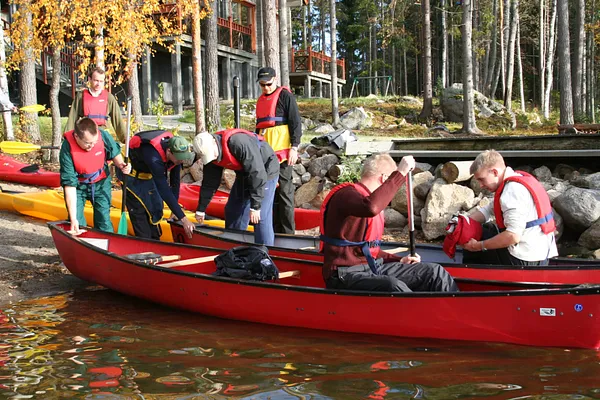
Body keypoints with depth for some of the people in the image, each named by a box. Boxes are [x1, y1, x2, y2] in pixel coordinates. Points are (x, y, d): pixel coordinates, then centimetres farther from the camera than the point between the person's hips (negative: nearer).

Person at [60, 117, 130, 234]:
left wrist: (120, 164, -25)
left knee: (104, 223, 1)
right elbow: (69, 185, -30)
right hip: (78, 185, -2)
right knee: (77, 225, -3)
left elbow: (114, 153, -1)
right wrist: (73, 219, -32)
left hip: (101, 182, 2)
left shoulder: (103, 136, -25)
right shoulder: (67, 150, -30)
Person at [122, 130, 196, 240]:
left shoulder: (175, 151, -22)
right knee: (139, 210, -10)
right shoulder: (154, 158, -43)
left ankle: (155, 241, 19)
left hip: (148, 174, 7)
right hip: (131, 176, -7)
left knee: (156, 206, 8)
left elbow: (175, 181, -10)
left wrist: (175, 208, -8)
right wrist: (183, 219, -39)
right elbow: (164, 191, -41)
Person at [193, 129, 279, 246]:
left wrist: (255, 206, -32)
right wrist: (200, 209, 8)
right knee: (232, 210, 12)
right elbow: (209, 183, 2)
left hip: (265, 171, -8)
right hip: (244, 173, 8)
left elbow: (257, 173, -35)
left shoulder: (239, 143, -36)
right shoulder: (209, 152, -10)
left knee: (261, 217, -15)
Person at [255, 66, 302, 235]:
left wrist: (294, 148, -15)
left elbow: (296, 123, -8)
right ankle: (275, 229, 19)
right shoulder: (260, 100, 19)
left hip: (282, 152, -8)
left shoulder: (285, 96, -3)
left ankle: (288, 232, -2)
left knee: (284, 191, -6)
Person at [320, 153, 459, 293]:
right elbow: (371, 207, -36)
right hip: (347, 274, -9)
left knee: (434, 272, -2)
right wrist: (400, 173, -29)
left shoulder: (371, 198, 20)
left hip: (373, 268, 10)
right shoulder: (346, 194, -11)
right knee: (395, 287, -35)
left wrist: (399, 261, 14)